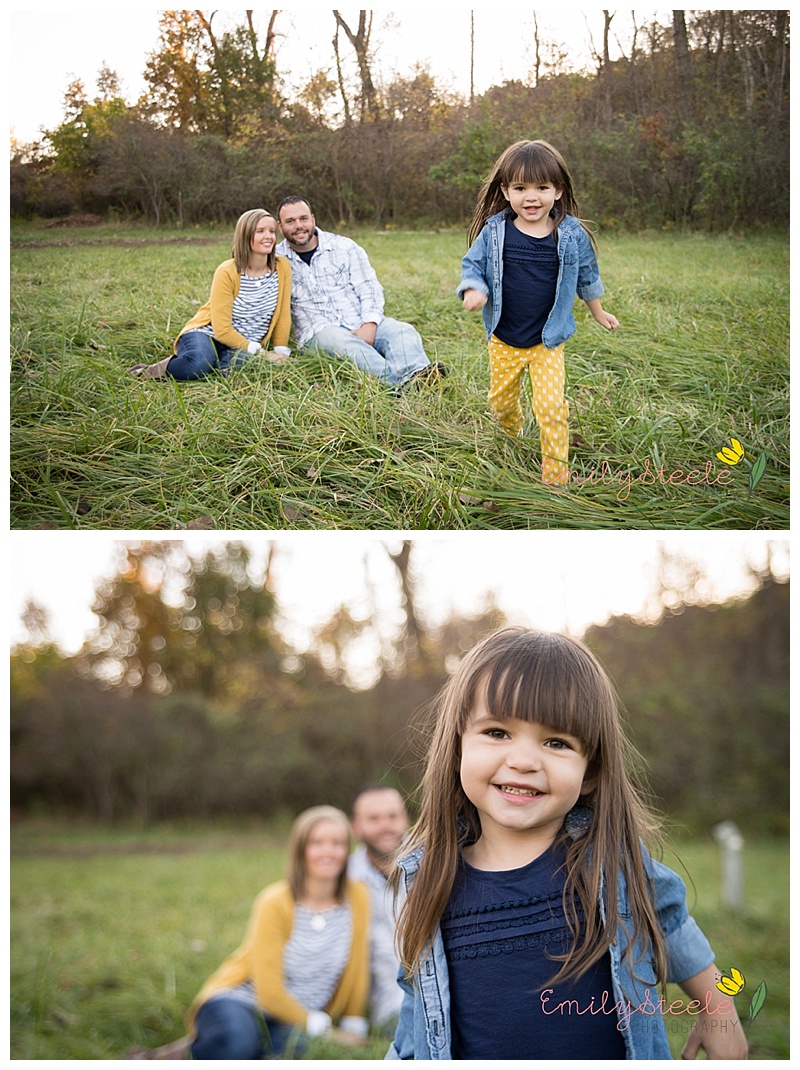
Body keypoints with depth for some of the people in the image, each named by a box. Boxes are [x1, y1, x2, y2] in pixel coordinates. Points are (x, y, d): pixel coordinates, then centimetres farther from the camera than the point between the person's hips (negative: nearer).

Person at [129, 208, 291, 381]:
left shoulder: (282, 267, -3)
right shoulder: (227, 272, -13)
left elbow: (283, 316, 6)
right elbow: (222, 330, -16)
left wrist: (281, 351, -2)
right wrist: (260, 352, -18)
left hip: (244, 345, 2)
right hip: (208, 334, -2)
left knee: (240, 365, -37)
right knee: (199, 362, -39)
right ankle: (151, 371, -11)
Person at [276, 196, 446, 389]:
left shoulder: (344, 247, 11)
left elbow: (370, 289, 5)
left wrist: (369, 326, -13)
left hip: (363, 325, 3)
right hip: (319, 334, -3)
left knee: (403, 331, -25)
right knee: (337, 340, -37)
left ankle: (416, 373, -58)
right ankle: (404, 381, -60)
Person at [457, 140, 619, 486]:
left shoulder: (572, 235, -8)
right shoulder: (494, 231, -10)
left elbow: (587, 275, 8)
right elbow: (473, 265, 1)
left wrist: (598, 312, 20)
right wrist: (472, 290, -21)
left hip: (548, 340, -2)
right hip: (503, 340, 2)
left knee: (550, 406, -11)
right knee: (501, 401, 17)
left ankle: (556, 474, 4)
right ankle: (511, 436, 51)